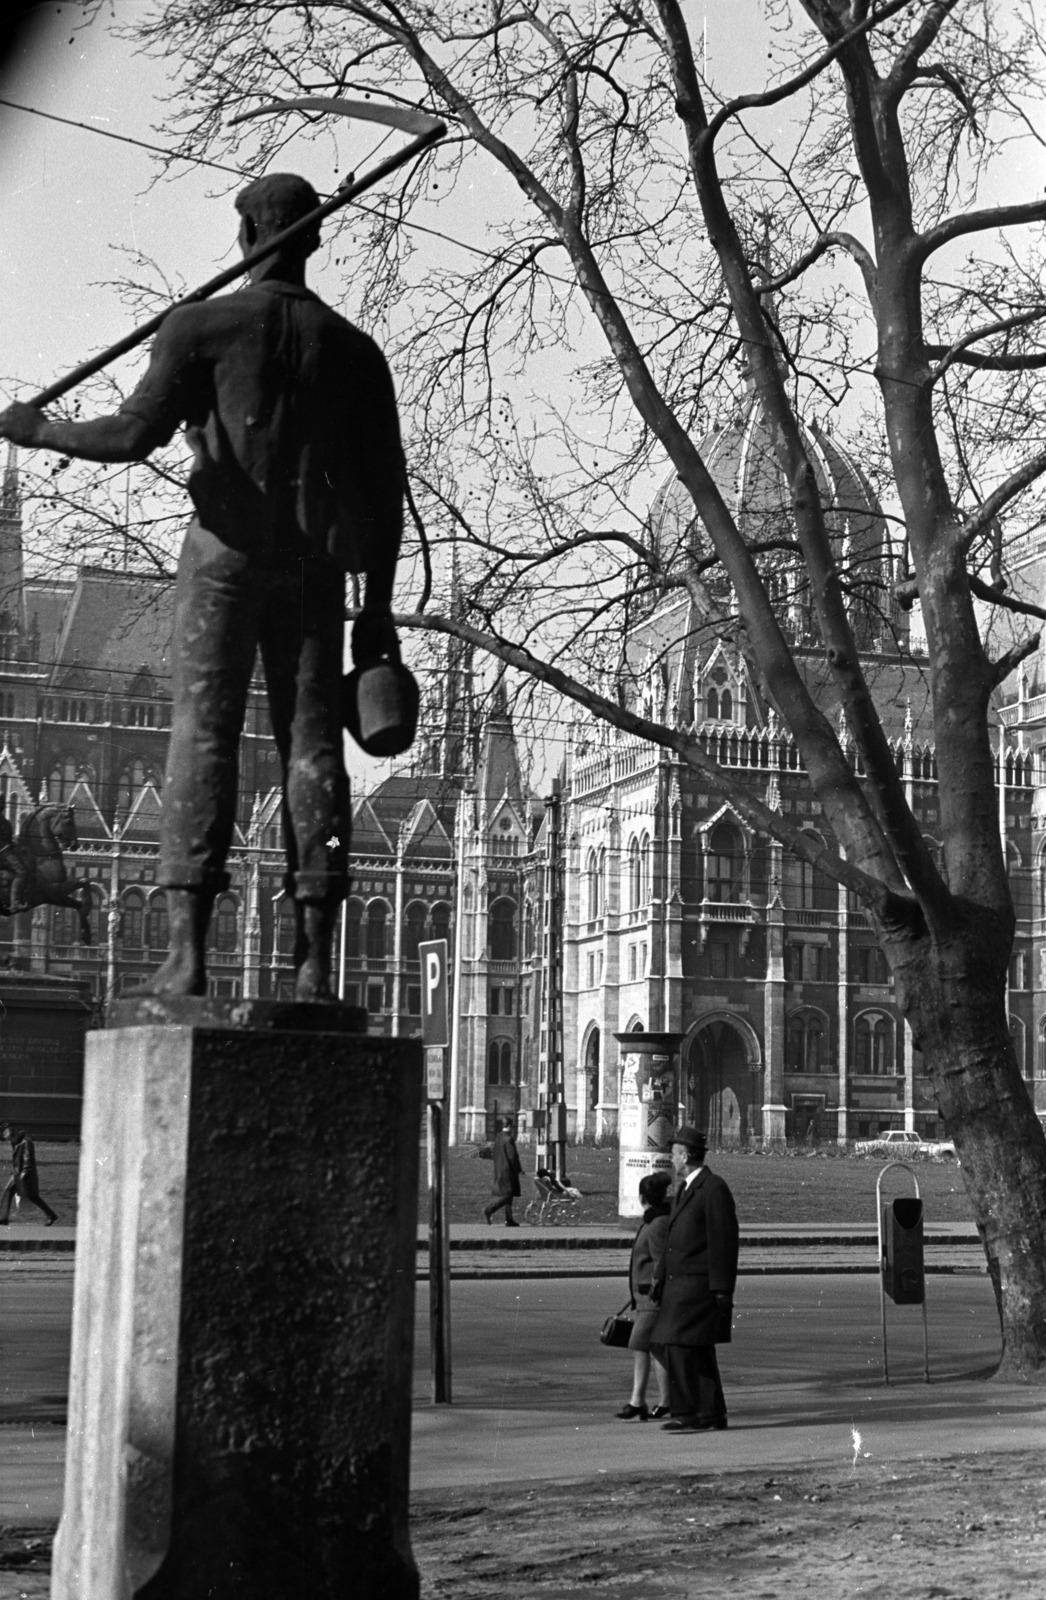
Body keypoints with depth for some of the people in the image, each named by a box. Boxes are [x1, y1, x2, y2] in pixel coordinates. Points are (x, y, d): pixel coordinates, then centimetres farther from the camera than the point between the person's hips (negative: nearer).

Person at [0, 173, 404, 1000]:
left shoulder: (202, 326, 1)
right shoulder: (354, 349, 11)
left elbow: (134, 434, -9)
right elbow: (385, 490, 8)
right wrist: (378, 606, 12)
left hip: (227, 547, -2)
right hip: (314, 566, 3)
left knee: (203, 734, -4)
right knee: (311, 743, 0)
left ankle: (187, 953, -14)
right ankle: (315, 963, -6)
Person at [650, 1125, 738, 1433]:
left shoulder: (714, 1189, -12)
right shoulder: (685, 1188, 17)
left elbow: (724, 1243, -15)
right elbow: (672, 1239, 21)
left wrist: (722, 1291, -17)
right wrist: (660, 1279, 18)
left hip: (699, 1286, -9)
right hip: (680, 1284, 9)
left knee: (682, 1347, -12)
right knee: (697, 1351, 12)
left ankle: (690, 1413, -8)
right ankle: (712, 1413, 18)